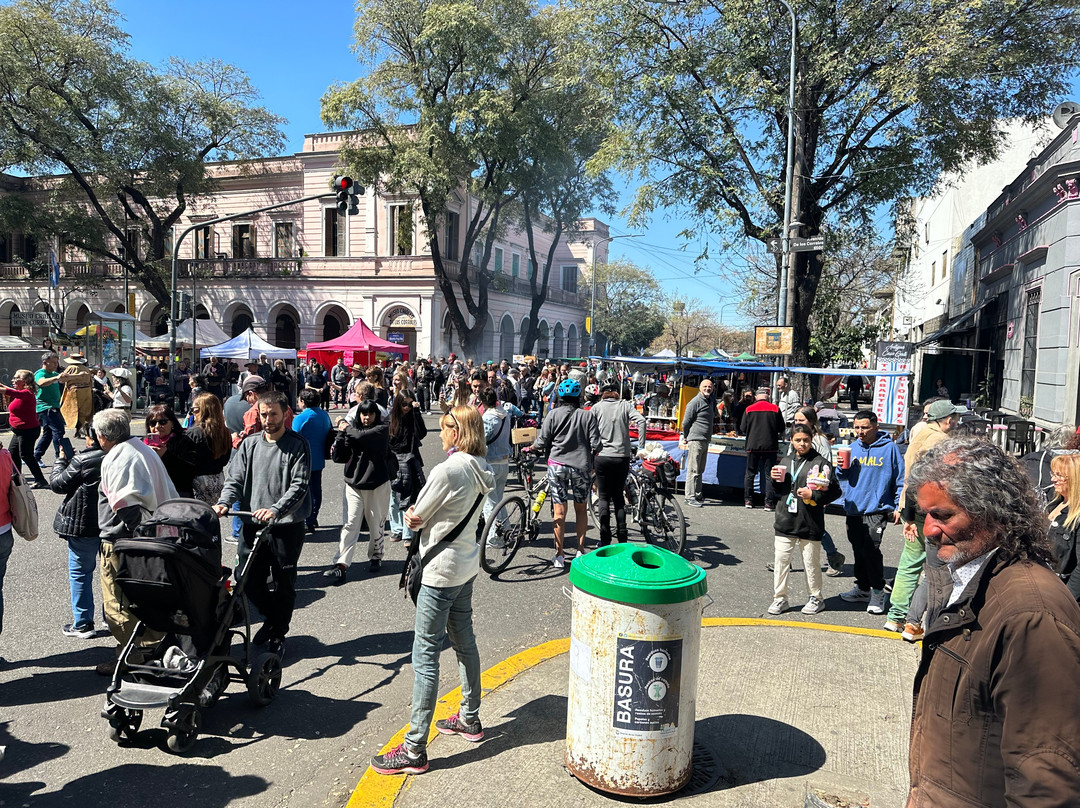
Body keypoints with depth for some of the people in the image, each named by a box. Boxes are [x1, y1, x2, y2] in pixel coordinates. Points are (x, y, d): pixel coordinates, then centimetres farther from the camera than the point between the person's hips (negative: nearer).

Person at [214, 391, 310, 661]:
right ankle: (270, 618, 36)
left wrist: (275, 510, -29)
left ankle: (278, 634, 26)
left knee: (284, 583, 6)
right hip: (253, 523, 4)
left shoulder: (297, 445, -6)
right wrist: (224, 502, -16)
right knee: (250, 580, 7)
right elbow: (235, 478, 3)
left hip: (287, 525, -4)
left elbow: (299, 486, -15)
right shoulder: (250, 443, 7)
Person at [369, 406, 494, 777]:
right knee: (464, 642, 21)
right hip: (467, 566, 9)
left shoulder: (447, 471, -23)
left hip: (442, 571, -9)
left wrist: (414, 515, 7)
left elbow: (414, 519, -12)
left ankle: (415, 749, 4)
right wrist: (421, 515, -2)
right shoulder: (480, 471, 4)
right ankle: (470, 719, 37)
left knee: (425, 655, -3)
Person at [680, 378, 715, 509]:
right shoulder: (695, 402, -10)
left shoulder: (711, 401, 16)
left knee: (700, 470, 14)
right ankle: (690, 497, -7)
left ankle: (698, 494, 21)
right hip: (696, 439, -8)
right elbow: (686, 422, -7)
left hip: (706, 440, 8)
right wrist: (686, 438, 1)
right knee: (693, 470, -8)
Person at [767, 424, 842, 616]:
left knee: (811, 562, 8)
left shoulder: (821, 462, -6)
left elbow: (835, 491, -7)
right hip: (784, 522, 5)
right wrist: (775, 480, 0)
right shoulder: (786, 461, 10)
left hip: (810, 523, -4)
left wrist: (814, 495, -18)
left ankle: (816, 598, 25)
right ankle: (779, 598, 19)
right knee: (780, 560, 6)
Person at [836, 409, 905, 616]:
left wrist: (899, 507, -3)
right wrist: (842, 467, -6)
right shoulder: (853, 448, 10)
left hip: (877, 509, -6)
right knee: (858, 550, 13)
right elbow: (843, 477, 16)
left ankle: (878, 592, 0)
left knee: (871, 548, -15)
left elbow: (900, 480, 0)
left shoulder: (889, 448, -5)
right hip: (853, 508, 6)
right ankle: (862, 588, 27)